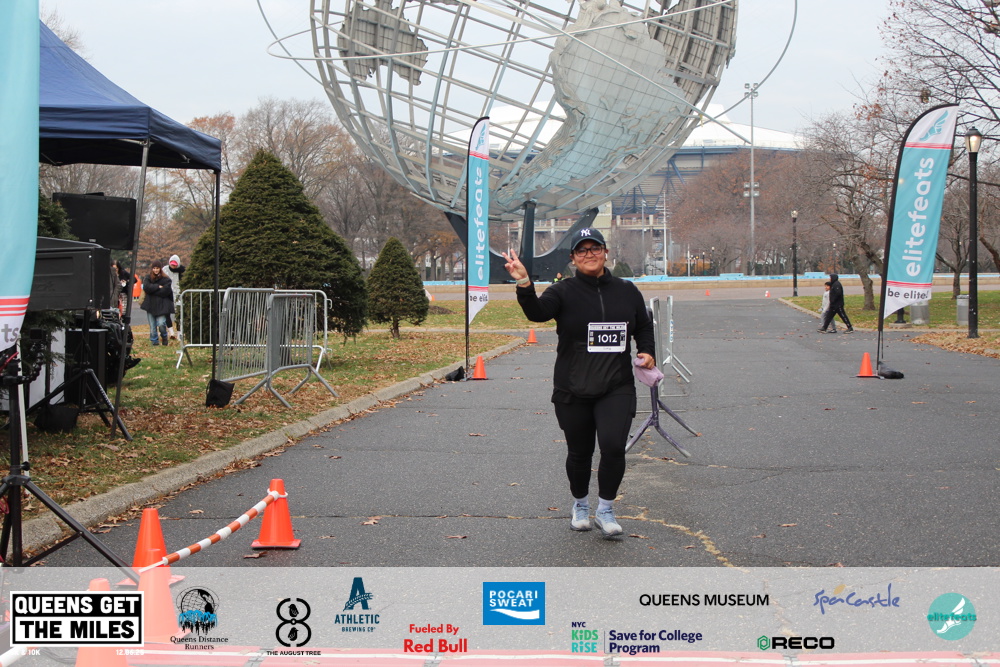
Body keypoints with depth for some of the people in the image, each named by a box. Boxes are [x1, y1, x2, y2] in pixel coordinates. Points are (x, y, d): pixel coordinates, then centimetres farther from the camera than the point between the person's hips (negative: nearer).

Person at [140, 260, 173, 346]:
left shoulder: (166, 279, 2)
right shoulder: (147, 278, 9)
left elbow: (165, 291, -10)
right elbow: (146, 287, -9)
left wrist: (152, 290, -6)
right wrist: (158, 287, -10)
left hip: (162, 306, -2)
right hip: (150, 305, 2)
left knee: (161, 324, -12)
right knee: (152, 326, 3)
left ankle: (164, 337, 17)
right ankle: (154, 342, 13)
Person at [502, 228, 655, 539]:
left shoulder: (627, 291, 7)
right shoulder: (565, 291, -3)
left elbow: (644, 327, 22)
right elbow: (537, 312, -23)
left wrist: (647, 351, 3)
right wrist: (524, 285, -40)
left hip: (617, 388, 1)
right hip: (573, 392, -1)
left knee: (613, 446, -17)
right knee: (579, 452, 10)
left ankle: (605, 509, 3)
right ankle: (580, 505, 37)